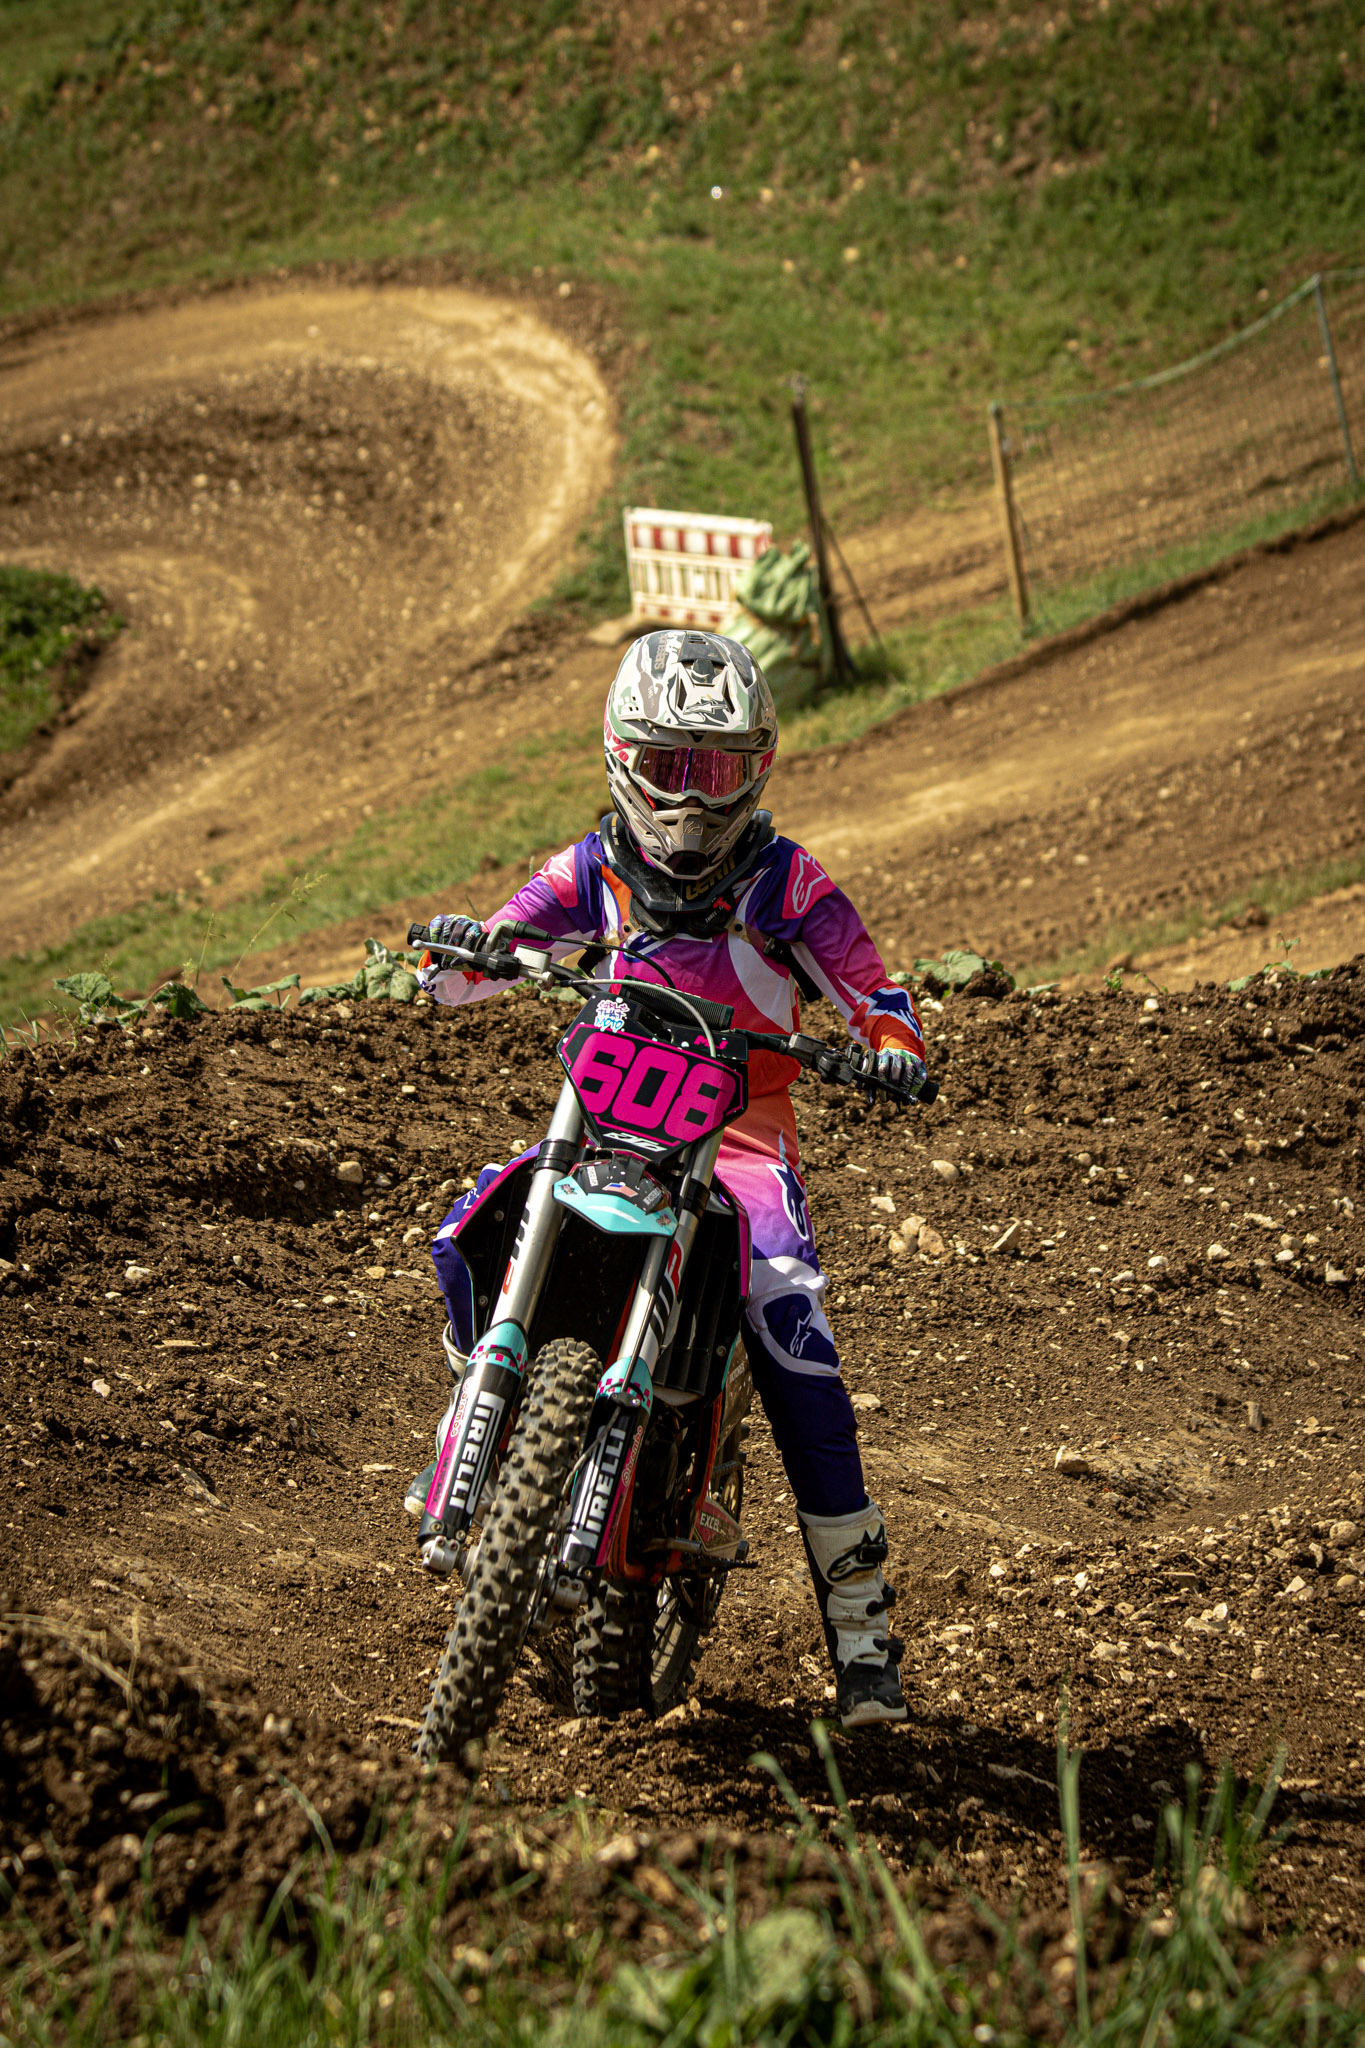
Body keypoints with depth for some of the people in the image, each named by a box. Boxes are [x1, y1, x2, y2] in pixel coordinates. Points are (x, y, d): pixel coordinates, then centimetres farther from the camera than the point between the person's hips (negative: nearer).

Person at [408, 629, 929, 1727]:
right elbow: (468, 969, 6)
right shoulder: (596, 872, 7)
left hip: (744, 1134, -3)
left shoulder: (786, 882, -1)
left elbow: (874, 996, 0)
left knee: (796, 1348, -23)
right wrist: (454, 947, -18)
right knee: (467, 1238, -23)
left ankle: (862, 1627, -17)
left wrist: (894, 1050, -23)